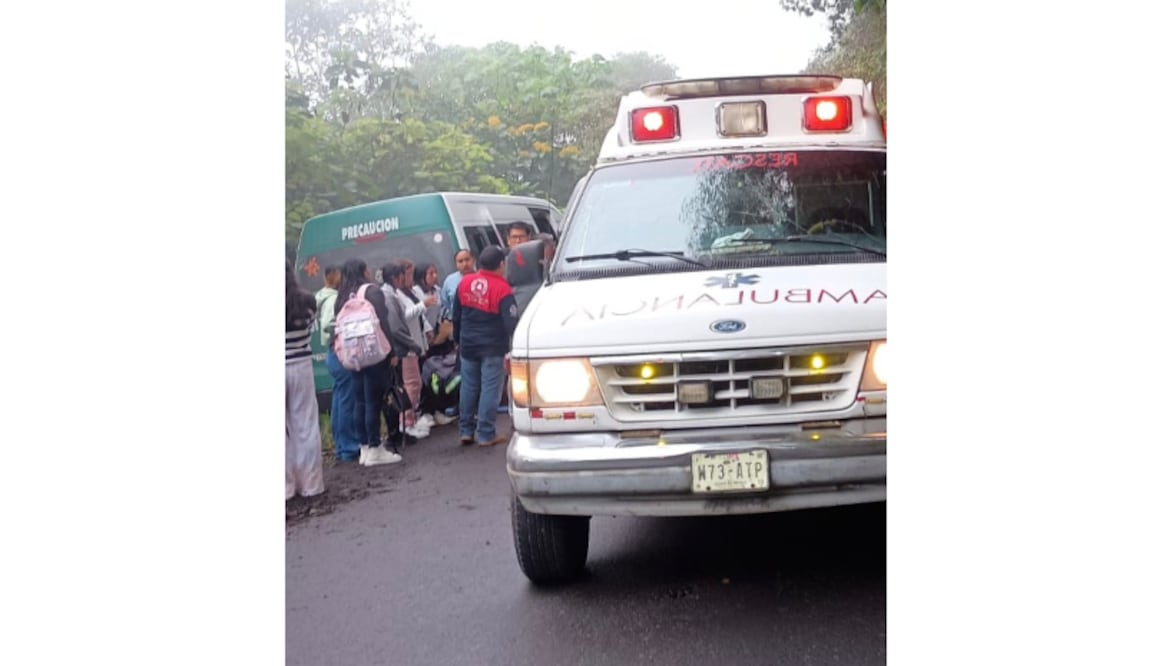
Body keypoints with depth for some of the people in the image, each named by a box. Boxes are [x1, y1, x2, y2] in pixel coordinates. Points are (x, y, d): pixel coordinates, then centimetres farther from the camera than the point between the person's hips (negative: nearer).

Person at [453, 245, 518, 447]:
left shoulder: (465, 283, 3)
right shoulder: (501, 288, -15)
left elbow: (457, 315, 12)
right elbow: (510, 322, -17)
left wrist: (458, 340, 23)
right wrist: (510, 348, -11)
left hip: (468, 346, 6)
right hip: (493, 348, -5)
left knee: (468, 388, 14)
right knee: (490, 390, -1)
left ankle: (466, 431, 18)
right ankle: (486, 435, 1)